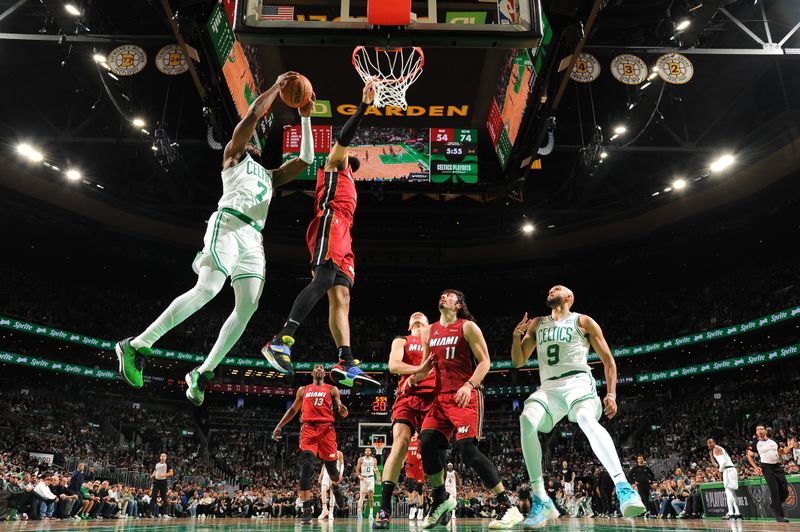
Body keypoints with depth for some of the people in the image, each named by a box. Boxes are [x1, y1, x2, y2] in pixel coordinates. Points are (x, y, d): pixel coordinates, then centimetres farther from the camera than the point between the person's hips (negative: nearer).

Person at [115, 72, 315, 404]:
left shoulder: (270, 177, 36)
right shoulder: (234, 155, 19)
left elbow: (306, 158, 32)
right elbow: (254, 113, 7)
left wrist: (306, 118, 31)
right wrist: (277, 86, 17)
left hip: (254, 239, 7)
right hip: (229, 224, -7)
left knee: (248, 306, -8)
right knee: (208, 289, -25)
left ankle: (202, 374, -3)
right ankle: (137, 346, -20)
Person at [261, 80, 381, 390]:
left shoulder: (347, 180, 40)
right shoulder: (334, 164, 18)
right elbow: (344, 136, -1)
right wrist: (364, 105, -6)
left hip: (342, 237, 9)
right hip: (330, 225, -9)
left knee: (341, 296, -7)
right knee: (324, 280, -29)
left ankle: (346, 366, -19)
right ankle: (281, 341, -39)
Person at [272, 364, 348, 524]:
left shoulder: (332, 389, 11)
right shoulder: (303, 390, 18)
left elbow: (343, 412, 5)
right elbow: (293, 410, 26)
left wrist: (342, 410, -20)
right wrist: (279, 426, 18)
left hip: (326, 429, 0)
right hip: (308, 429, 0)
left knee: (331, 466, 5)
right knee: (306, 466, -18)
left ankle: (335, 486, 43)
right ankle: (306, 510, -17)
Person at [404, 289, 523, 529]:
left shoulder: (467, 327, -2)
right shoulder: (429, 332, 16)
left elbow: (484, 362, -7)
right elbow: (426, 366, 24)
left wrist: (469, 385, -22)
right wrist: (414, 377, 2)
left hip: (466, 397, -6)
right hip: (441, 397, 6)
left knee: (467, 447, -18)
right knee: (426, 443, -7)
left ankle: (507, 506, -12)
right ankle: (441, 498, 14)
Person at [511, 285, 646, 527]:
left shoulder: (583, 321, 10)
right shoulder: (537, 324, 21)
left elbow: (608, 361, 9)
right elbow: (518, 362, 19)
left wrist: (611, 394, -3)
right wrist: (517, 336, 1)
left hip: (577, 381, -3)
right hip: (549, 386, 3)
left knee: (587, 419, -37)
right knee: (527, 420, -27)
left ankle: (623, 488, -37)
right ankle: (541, 501, -22)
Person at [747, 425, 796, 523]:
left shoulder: (773, 441, 9)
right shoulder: (755, 443, -2)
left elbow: (782, 451, 18)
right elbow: (749, 456, 3)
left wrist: (790, 447, 0)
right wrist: (756, 467, -8)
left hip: (778, 466, 4)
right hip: (767, 468, -4)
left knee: (785, 491, 3)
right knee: (775, 492, -9)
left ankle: (775, 505, 30)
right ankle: (780, 515, -1)